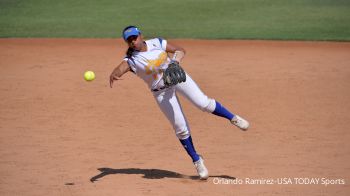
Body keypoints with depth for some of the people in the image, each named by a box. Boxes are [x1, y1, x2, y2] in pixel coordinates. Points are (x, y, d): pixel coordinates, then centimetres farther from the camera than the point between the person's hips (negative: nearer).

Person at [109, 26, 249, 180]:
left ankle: (233, 118, 4)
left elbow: (180, 50, 2)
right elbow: (120, 69, -33)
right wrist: (113, 75, -57)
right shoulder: (131, 60, -12)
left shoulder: (157, 43, -6)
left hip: (177, 77, 1)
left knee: (203, 103, -18)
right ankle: (197, 161, 14)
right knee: (181, 128, -2)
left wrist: (176, 60, -20)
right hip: (161, 92, -1)